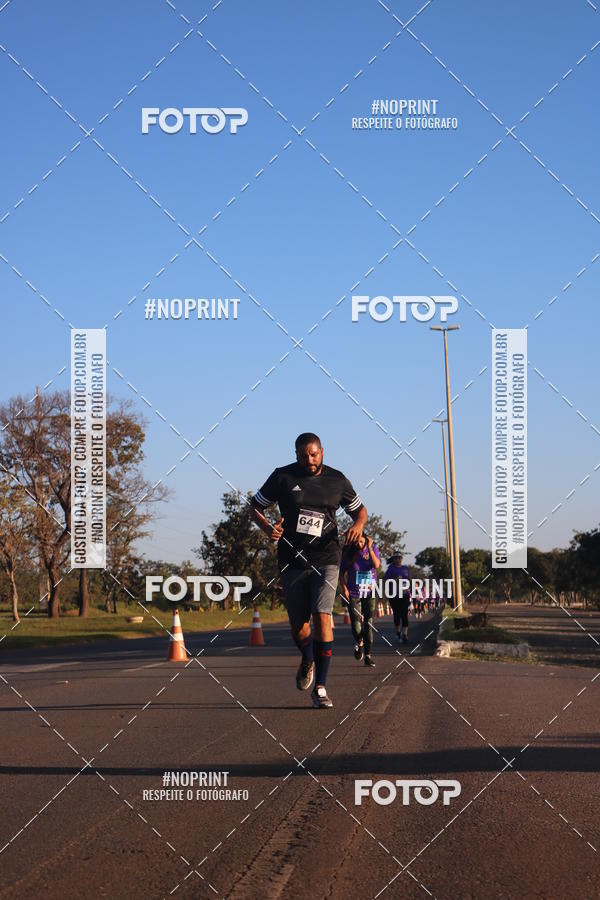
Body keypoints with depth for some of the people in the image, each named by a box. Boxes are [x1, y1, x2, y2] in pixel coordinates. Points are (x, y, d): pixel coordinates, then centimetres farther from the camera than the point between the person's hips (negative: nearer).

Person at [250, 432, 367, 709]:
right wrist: (267, 527, -11)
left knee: (322, 617, -16)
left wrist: (358, 525, -7)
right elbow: (255, 506, 10)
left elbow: (359, 510, 17)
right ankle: (308, 661, 41)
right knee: (298, 624, 5)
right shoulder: (282, 477, 1)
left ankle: (320, 688, -10)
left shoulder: (336, 480, 4)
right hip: (292, 561, 1)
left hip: (325, 559, -1)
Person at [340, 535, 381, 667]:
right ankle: (359, 643, 25)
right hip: (354, 593, -1)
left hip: (370, 593, 1)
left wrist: (369, 548, -18)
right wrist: (344, 587, -6)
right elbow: (342, 572, 6)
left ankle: (368, 655, 8)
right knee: (356, 626, -9)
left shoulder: (373, 548, -1)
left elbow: (377, 565, -18)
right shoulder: (348, 553, -3)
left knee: (369, 625, 0)